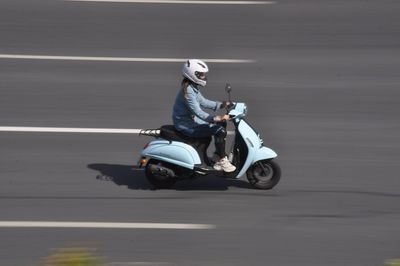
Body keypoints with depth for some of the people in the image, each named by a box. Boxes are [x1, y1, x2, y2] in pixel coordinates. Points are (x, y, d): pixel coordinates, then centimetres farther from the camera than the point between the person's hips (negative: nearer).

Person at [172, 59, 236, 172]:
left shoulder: (193, 87, 7)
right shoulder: (188, 91, -25)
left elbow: (202, 102, 18)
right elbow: (197, 112, -30)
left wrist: (221, 104, 8)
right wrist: (217, 118, -38)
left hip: (192, 120, 11)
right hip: (186, 125, -11)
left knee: (222, 124, 14)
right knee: (219, 130, -19)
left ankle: (217, 155, 17)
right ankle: (222, 161, -8)